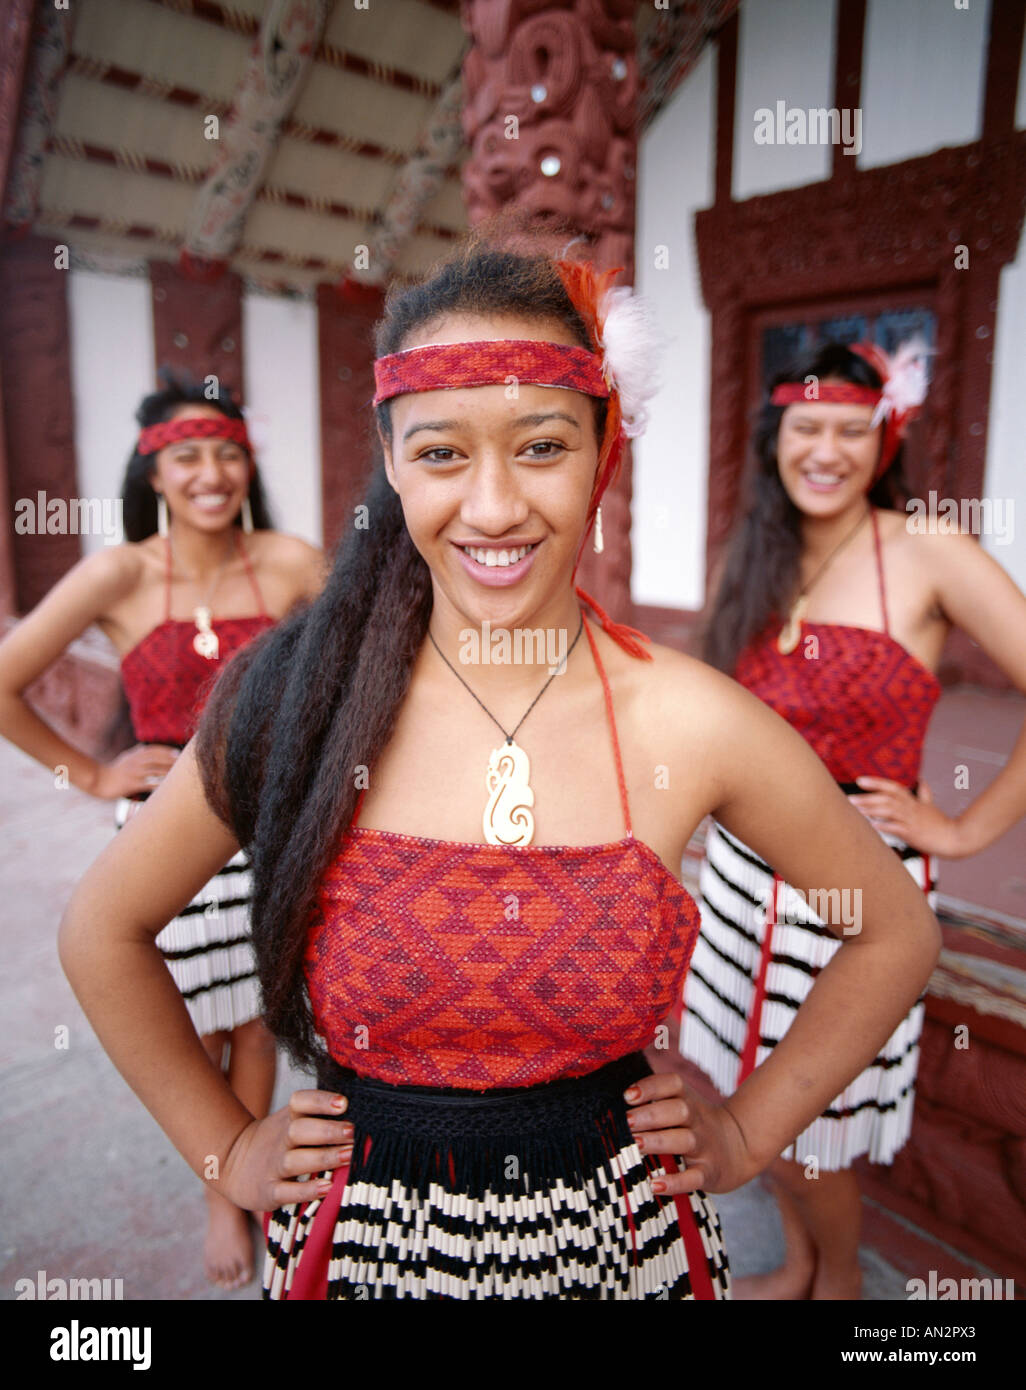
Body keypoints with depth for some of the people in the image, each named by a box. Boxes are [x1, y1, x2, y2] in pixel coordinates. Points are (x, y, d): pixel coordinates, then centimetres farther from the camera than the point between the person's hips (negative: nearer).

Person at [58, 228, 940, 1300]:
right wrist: (224, 1148, 1)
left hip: (616, 1234, 0)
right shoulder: (293, 698, -16)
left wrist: (747, 1133, 0)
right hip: (361, 1236, 1)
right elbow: (101, 932, -1)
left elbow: (896, 933, -1)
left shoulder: (693, 722, -17)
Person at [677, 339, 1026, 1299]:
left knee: (808, 1121, 8)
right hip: (743, 868, 5)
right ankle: (796, 1265, 46)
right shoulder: (758, 563, 5)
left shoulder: (926, 553, -10)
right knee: (749, 1092, 17)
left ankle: (839, 1282, 41)